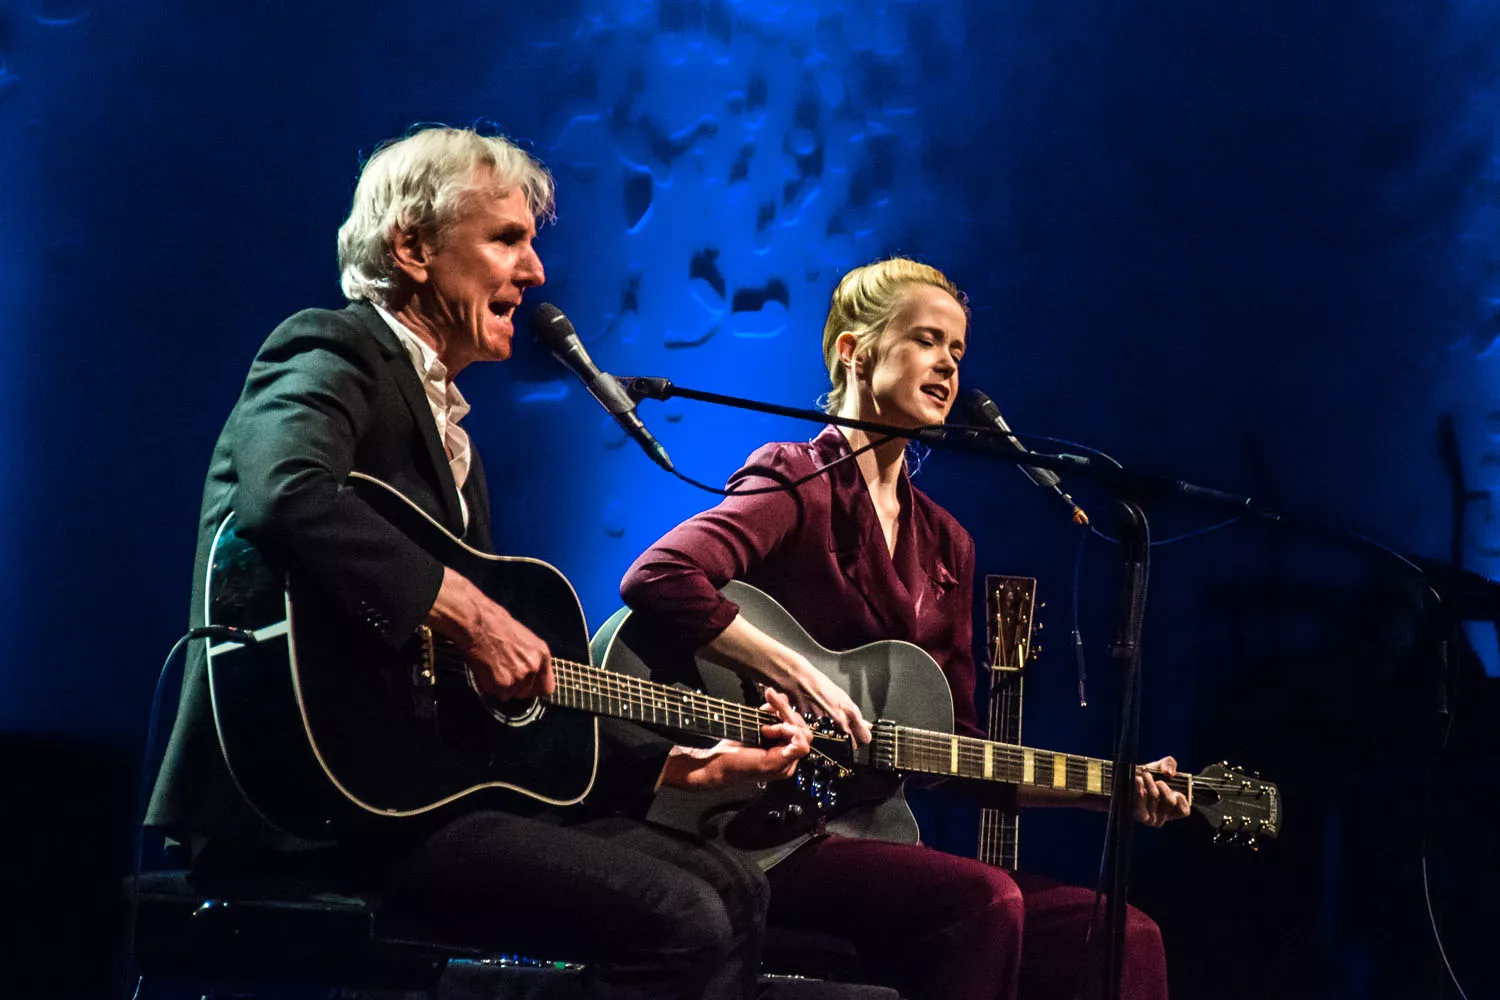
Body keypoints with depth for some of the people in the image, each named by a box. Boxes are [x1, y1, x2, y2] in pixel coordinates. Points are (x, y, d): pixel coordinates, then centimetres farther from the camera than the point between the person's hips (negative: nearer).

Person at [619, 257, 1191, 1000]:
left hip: (871, 827, 7)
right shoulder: (798, 482, -3)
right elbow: (657, 580, -22)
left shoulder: (945, 545, 19)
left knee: (1123, 937, -10)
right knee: (983, 900, -32)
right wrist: (802, 679, -23)